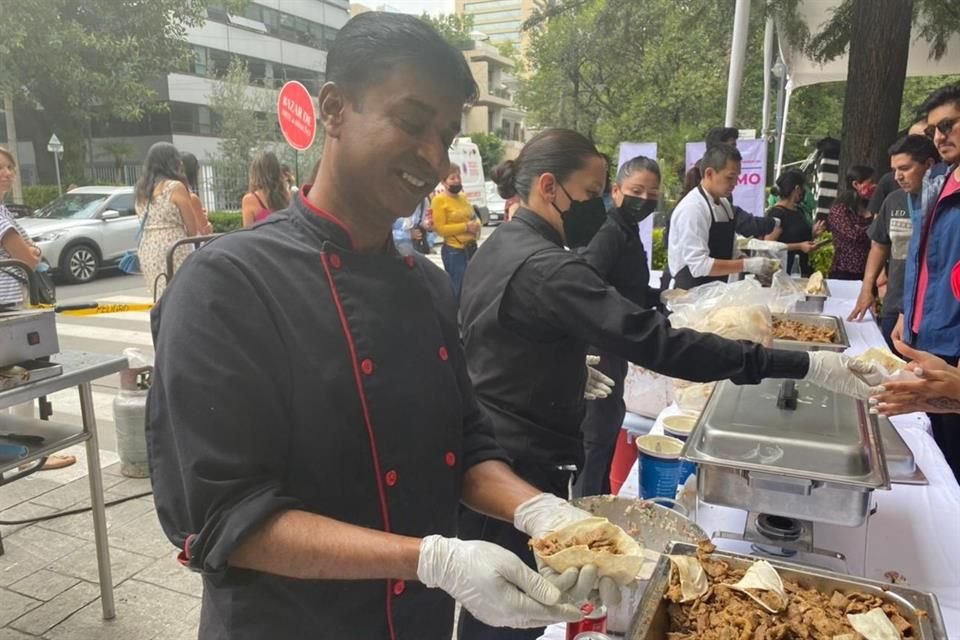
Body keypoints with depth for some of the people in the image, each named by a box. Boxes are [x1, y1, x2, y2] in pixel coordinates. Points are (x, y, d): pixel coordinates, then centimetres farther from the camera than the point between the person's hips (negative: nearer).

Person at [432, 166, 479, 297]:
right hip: (454, 251, -7)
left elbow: (473, 218, 23)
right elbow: (441, 229, -15)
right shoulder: (439, 200, -8)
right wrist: (466, 227, -17)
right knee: (458, 290, -5)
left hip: (472, 248, 7)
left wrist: (476, 225, -1)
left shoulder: (463, 197, 12)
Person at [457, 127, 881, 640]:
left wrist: (568, 370, 14)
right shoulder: (546, 268, -25)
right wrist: (804, 365, -29)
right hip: (520, 470, -9)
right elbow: (657, 342, -31)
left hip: (484, 459, 9)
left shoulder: (495, 249, 6)